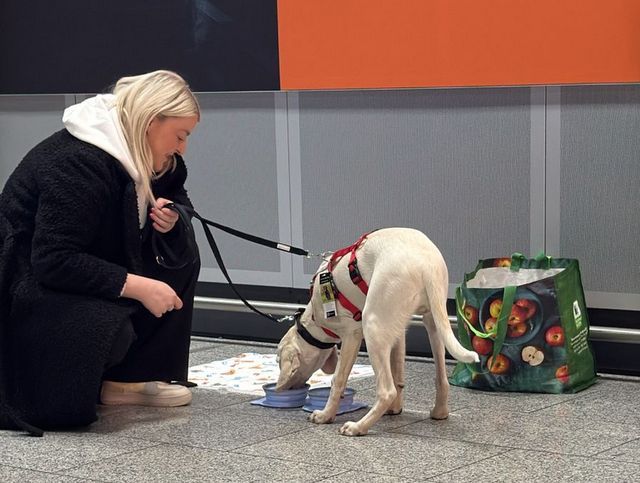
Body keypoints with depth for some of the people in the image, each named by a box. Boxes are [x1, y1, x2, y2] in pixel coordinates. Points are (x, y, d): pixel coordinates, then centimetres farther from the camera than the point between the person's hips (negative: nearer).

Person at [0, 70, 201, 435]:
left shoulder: (141, 158, 2)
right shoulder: (78, 162, -27)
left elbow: (176, 195, 20)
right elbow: (53, 261, -32)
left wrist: (169, 216, -6)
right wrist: (138, 287, -32)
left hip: (86, 272, 10)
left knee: (181, 259, 1)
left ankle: (127, 378, -1)